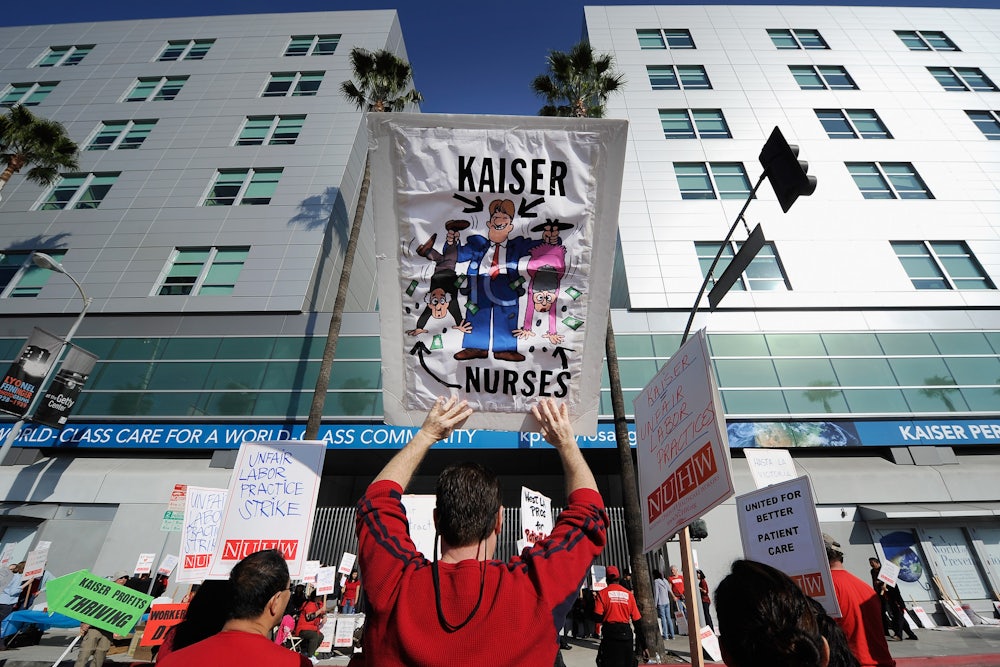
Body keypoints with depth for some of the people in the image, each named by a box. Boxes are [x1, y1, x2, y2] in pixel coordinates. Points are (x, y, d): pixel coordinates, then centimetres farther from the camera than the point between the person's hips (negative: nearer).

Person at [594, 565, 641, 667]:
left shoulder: (602, 593, -4)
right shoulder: (628, 593, 4)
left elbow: (598, 616, -12)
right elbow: (636, 618, 2)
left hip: (610, 632, -3)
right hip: (626, 632, 3)